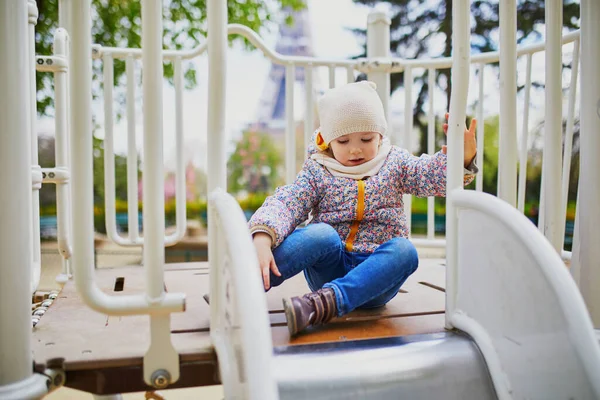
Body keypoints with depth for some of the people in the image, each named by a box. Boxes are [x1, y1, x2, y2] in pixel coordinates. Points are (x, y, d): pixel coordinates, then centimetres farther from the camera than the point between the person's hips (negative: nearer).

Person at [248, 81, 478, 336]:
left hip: (376, 273, 2)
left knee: (404, 250, -32)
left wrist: (464, 155, -26)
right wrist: (262, 237, -33)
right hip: (330, 267, -1)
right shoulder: (317, 172, 3)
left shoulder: (395, 164, 9)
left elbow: (436, 175, -3)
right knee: (322, 234, -33)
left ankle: (327, 301, -46)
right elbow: (284, 204, -12)